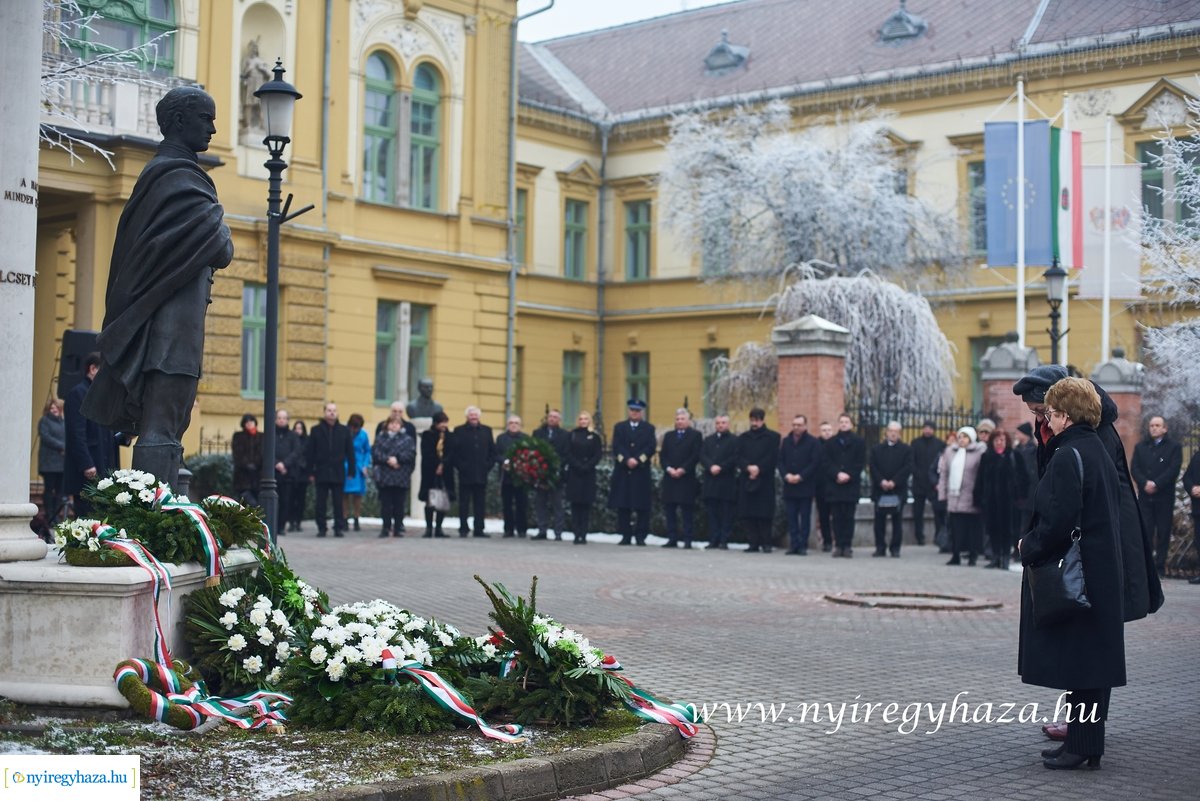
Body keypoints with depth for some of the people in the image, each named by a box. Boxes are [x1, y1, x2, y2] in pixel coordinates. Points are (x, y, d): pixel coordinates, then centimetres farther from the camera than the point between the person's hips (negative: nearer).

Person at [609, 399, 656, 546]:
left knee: (642, 506, -3)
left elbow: (651, 447, -2)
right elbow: (616, 447, 0)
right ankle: (626, 536, 7)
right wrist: (627, 460, -15)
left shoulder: (649, 428, 11)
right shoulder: (619, 427, 13)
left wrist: (638, 460, -15)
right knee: (623, 506, 1)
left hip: (641, 472, -1)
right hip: (622, 472, 1)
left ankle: (641, 536, 1)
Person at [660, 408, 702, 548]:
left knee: (687, 510, -3)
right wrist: (669, 469, -7)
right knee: (669, 510, 3)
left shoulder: (695, 435, 4)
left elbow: (696, 456, -6)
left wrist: (682, 470, -13)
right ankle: (672, 539, 7)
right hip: (670, 478, 5)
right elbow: (662, 455, 10)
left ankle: (687, 540, -2)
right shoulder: (668, 436, 18)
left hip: (687, 478, -5)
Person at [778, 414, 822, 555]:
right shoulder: (786, 441, 14)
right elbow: (780, 461, 10)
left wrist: (800, 476, -15)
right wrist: (786, 475, -8)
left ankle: (803, 545, 2)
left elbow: (815, 463, -8)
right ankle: (794, 545, 5)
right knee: (791, 516, 2)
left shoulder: (813, 442, -1)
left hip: (806, 486, -4)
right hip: (789, 486, 4)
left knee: (805, 517, 0)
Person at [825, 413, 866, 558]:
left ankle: (847, 546, 0)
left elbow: (861, 463, 1)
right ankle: (838, 545, 4)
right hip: (834, 485, 2)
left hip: (851, 484, -2)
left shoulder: (858, 442, 7)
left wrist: (848, 475, -11)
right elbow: (827, 463, 5)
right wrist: (837, 474, -12)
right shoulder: (831, 442, 13)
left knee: (848, 516, -2)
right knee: (837, 517, 1)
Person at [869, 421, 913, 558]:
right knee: (879, 521, 1)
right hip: (880, 490, 1)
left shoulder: (906, 450, 6)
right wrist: (881, 481, -14)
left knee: (897, 521, 1)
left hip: (898, 490, -1)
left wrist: (894, 482, -14)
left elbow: (907, 468, -4)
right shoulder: (876, 449, 11)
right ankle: (880, 548, 7)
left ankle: (895, 548, 6)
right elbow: (873, 467, 2)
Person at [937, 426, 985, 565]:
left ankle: (972, 556, 9)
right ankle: (955, 555, 14)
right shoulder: (950, 451, 13)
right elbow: (943, 474, 14)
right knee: (955, 528, 6)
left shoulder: (979, 452, -3)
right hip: (953, 497, 4)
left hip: (970, 499, -4)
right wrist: (942, 494, 8)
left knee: (972, 528, 1)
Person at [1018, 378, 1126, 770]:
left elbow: (1059, 519, -24)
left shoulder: (1068, 457, -17)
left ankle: (1082, 745, 2)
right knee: (1090, 661, 13)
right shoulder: (1099, 452, 12)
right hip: (1102, 573, 9)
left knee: (1079, 663, -3)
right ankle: (1086, 742, 20)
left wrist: (1029, 546, -7)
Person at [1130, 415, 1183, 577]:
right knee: (1145, 532, -3)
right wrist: (1145, 483, -13)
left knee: (1163, 533, 0)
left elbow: (1174, 469, -6)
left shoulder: (1174, 447, 5)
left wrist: (1156, 484, -15)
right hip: (1145, 496, 2)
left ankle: (1160, 567, 3)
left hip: (1165, 497, -2)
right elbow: (1134, 468, 4)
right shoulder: (1140, 447, 15)